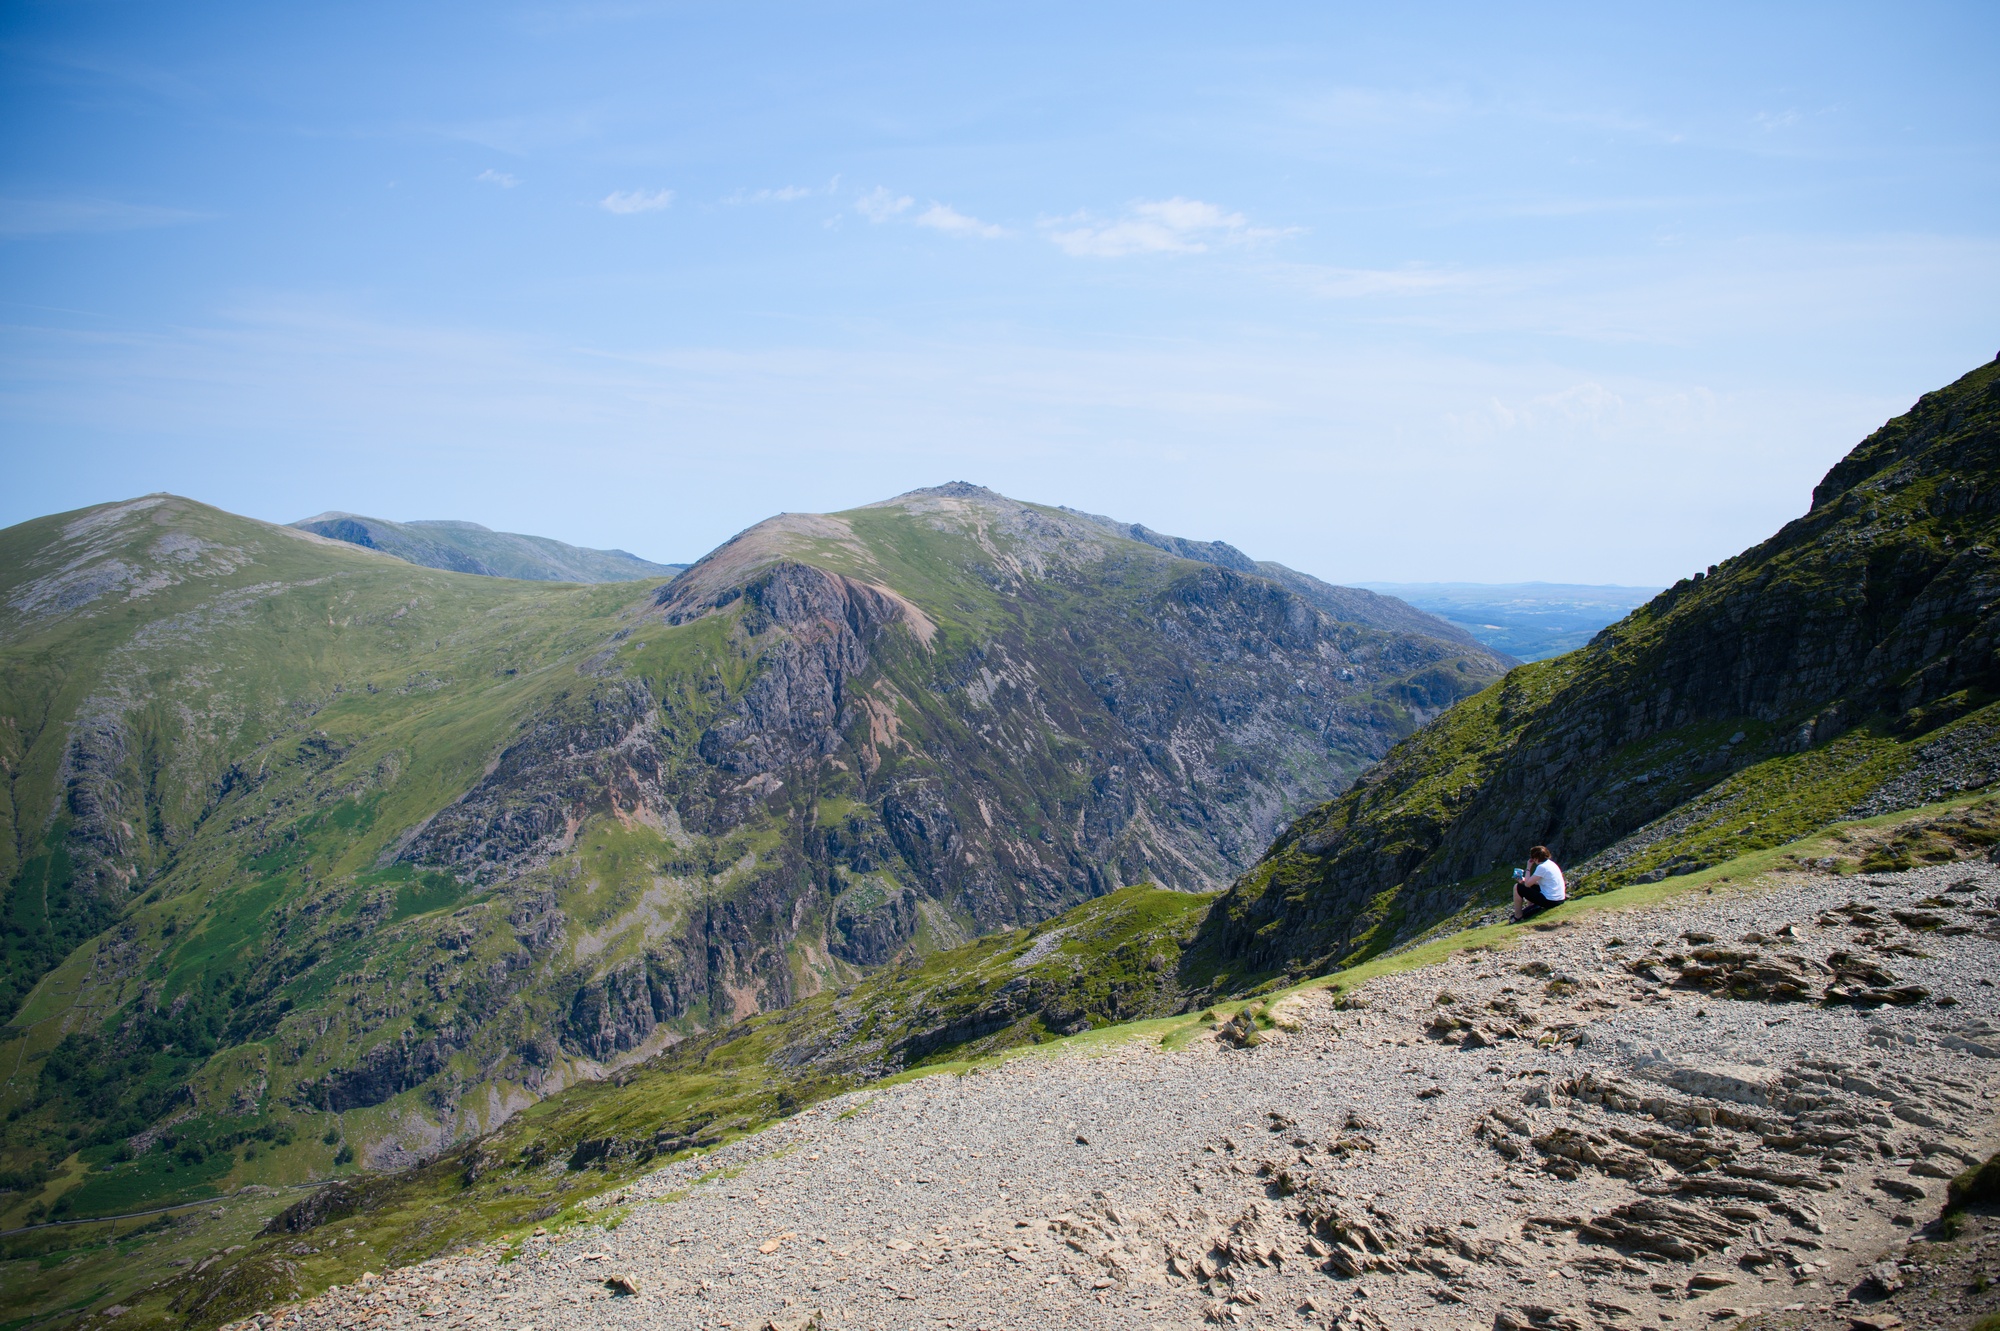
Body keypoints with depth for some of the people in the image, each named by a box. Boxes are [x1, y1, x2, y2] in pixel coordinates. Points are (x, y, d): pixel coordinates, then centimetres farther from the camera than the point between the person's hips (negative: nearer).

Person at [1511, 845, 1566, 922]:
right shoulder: (1550, 863, 10)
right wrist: (1524, 880, 12)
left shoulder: (1542, 867, -19)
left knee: (1517, 887, -2)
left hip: (1550, 901, -10)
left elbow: (1527, 884, -15)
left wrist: (1528, 868, -5)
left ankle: (1518, 917, 7)